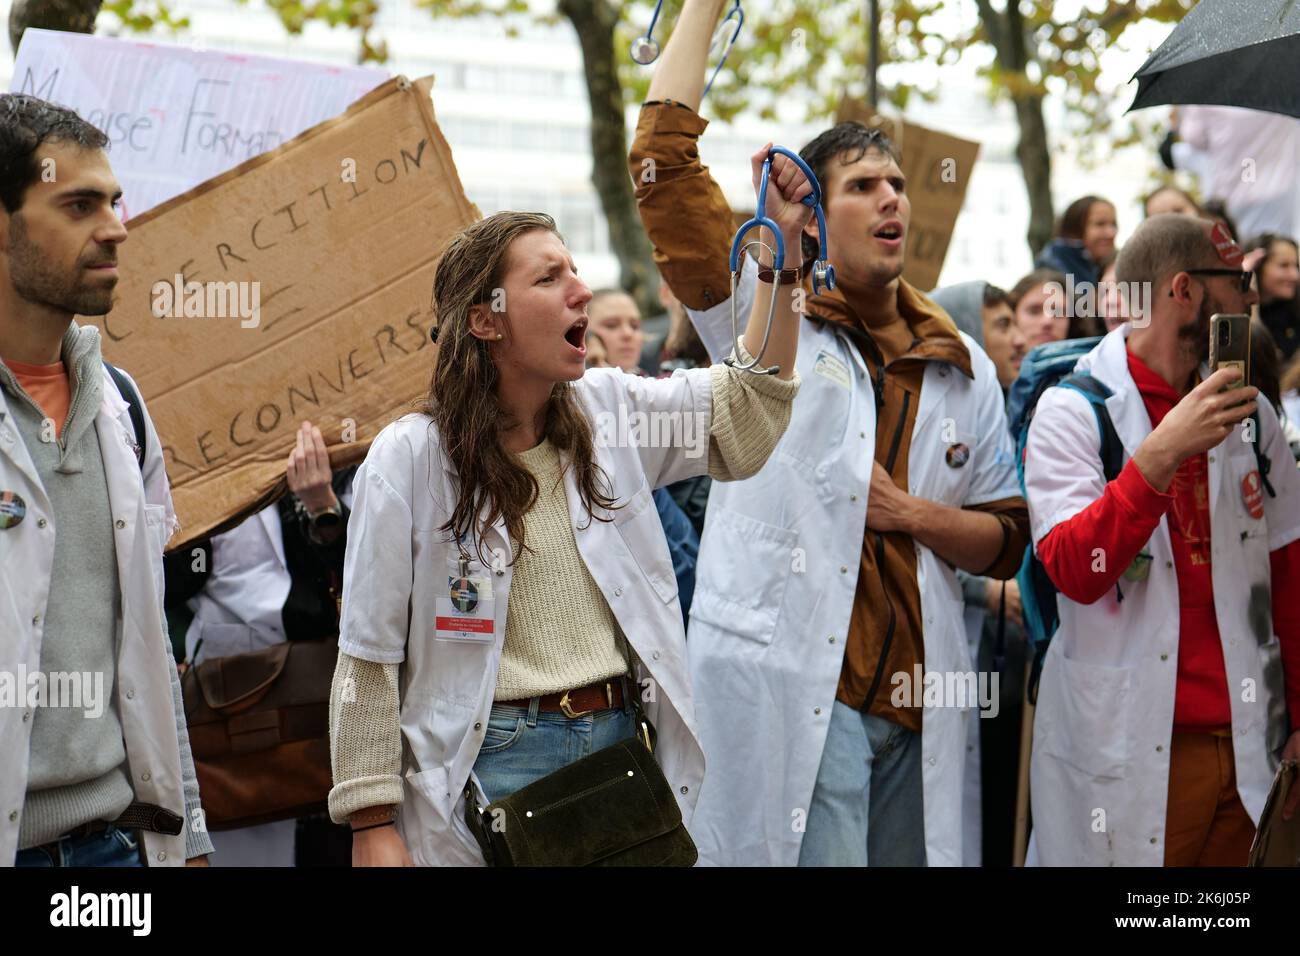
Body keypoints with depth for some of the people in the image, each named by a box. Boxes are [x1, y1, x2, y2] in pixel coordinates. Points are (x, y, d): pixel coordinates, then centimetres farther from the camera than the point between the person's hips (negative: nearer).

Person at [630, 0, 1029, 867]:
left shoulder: (962, 368, 15)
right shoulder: (760, 313, 4)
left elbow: (1006, 541, 16)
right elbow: (664, 157, -5)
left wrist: (912, 513, -3)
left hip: (917, 700, 5)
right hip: (787, 690, -5)